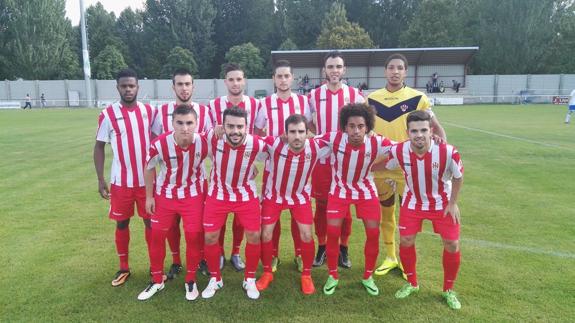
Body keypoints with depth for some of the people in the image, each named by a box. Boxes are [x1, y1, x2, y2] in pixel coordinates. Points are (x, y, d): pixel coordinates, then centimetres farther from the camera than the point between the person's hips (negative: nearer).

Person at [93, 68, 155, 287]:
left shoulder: (149, 111, 1)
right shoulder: (108, 114, -4)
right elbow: (99, 147, 1)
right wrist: (100, 179, -4)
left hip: (147, 180, 1)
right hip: (120, 181, -1)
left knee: (151, 221, 8)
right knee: (122, 223, 10)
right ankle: (124, 268, 26)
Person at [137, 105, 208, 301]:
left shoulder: (204, 143, -24)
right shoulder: (159, 144, -25)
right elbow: (149, 169, -5)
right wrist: (149, 196, 0)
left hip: (193, 194, 0)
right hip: (165, 194, 1)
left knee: (194, 236, -2)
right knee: (157, 235, 7)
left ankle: (191, 280, 20)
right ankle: (157, 280, 28)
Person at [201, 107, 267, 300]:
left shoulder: (257, 145, -24)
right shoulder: (212, 138, -23)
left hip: (246, 195, 0)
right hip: (217, 194, 1)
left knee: (254, 236, -1)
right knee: (210, 237, 2)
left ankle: (250, 280, 23)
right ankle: (215, 279, 25)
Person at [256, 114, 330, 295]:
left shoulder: (316, 147, -26)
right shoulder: (275, 144, -31)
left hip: (300, 196, 1)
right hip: (273, 195, 0)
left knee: (306, 236, -3)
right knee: (266, 235, 1)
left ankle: (306, 275, 21)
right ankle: (267, 273, 25)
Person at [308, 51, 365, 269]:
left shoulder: (355, 95, 2)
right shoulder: (314, 95, 3)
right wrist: (320, 134, -4)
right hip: (321, 158, 0)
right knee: (321, 205, 7)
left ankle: (343, 248, 22)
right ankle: (322, 247, 22)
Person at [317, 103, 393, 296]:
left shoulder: (377, 143, -24)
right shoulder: (334, 139, -25)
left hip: (366, 191, 1)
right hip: (339, 190, -1)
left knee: (373, 234, 1)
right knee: (332, 233, -3)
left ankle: (368, 277, 24)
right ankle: (333, 276, 20)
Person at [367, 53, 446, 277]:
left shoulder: (417, 98, -3)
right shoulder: (372, 98, 3)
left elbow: (436, 127, -1)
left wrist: (442, 141, -22)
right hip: (380, 165, 2)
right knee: (385, 212, 12)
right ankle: (390, 257, 29)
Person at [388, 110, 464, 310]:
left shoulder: (448, 152, -29)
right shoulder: (398, 151, -24)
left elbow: (458, 177, -9)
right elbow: (382, 166, -1)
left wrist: (452, 203, -7)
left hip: (442, 203, -1)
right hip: (413, 201, 1)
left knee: (452, 245, 0)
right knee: (405, 242, 1)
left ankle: (448, 290, 23)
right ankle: (412, 284, 27)